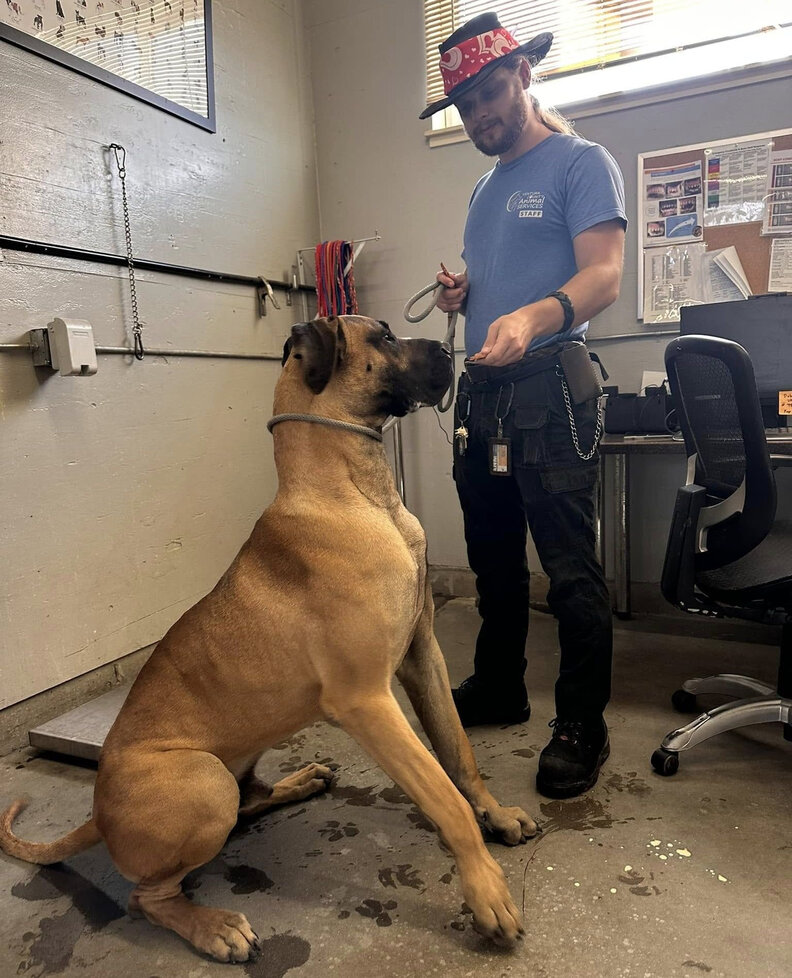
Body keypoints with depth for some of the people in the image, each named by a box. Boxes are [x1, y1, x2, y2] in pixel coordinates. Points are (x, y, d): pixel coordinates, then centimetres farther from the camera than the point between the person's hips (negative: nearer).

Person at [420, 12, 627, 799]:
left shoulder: (580, 163, 0)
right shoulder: (485, 187, 23)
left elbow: (603, 274, -14)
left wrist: (534, 317, -34)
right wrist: (459, 294, 5)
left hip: (548, 386, -8)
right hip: (480, 388, 8)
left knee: (569, 565, -5)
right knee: (492, 557, 14)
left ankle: (582, 725, 9)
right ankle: (498, 686, 29)